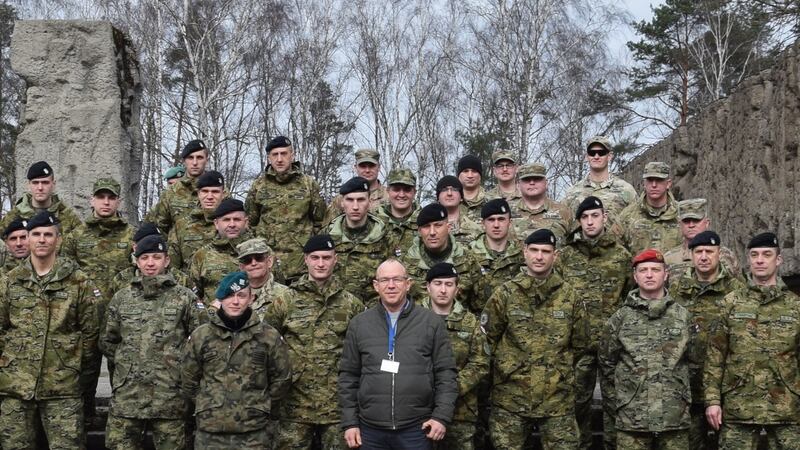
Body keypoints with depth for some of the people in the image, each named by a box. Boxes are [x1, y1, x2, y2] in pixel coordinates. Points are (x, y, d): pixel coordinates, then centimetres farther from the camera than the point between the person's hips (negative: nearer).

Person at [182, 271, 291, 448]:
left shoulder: (269, 335, 1)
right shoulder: (200, 335, 3)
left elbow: (281, 379, 8)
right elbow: (189, 380, 10)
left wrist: (259, 408, 10)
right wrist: (208, 407, 11)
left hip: (255, 433, -1)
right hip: (209, 432, 1)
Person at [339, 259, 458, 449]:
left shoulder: (431, 322, 1)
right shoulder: (359, 324, 5)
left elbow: (445, 372, 1)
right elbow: (349, 376, 7)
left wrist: (442, 416, -7)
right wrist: (350, 422, 3)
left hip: (417, 429, -1)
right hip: (371, 429, 1)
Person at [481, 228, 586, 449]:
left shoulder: (569, 295, 3)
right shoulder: (505, 293, -3)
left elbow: (579, 343, 12)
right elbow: (487, 339, 2)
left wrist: (561, 370, 9)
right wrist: (508, 367, 4)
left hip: (558, 398, 1)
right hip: (511, 398, -1)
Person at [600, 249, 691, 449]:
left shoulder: (683, 316, 6)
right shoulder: (620, 318, 4)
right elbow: (607, 363, 9)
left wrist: (687, 397, 7)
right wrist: (615, 400, 7)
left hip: (676, 418, 1)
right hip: (631, 419, 0)